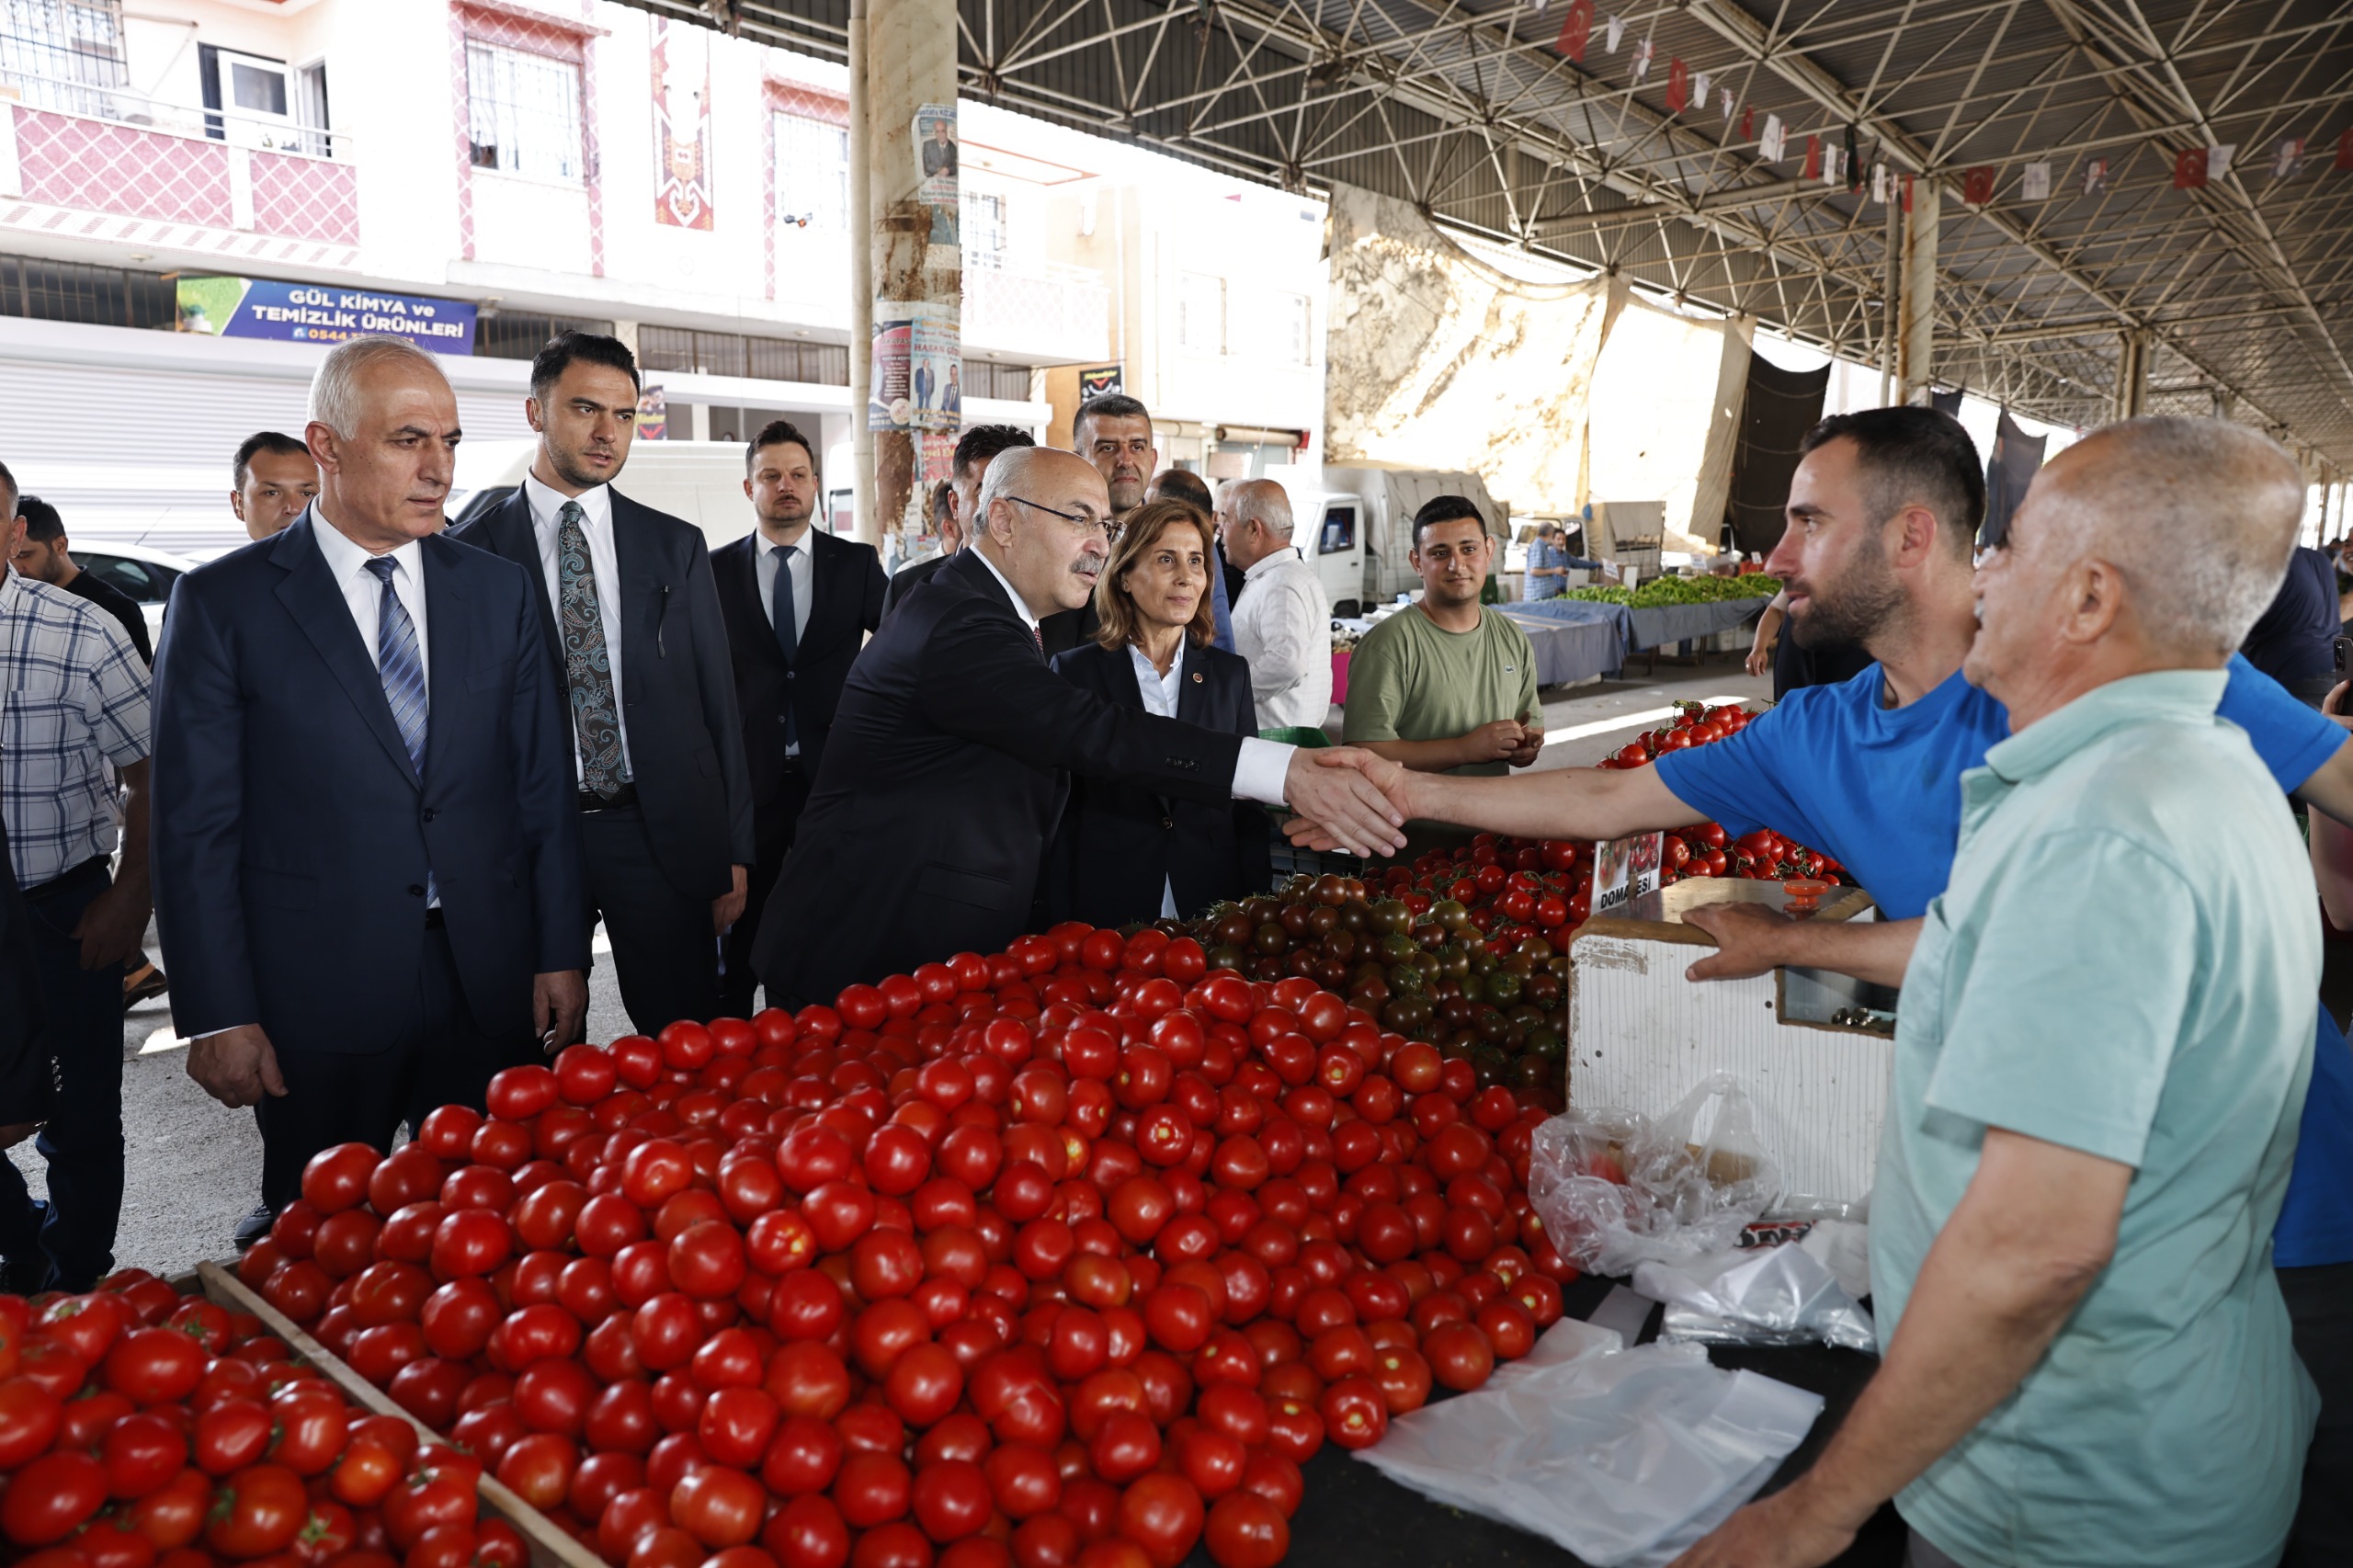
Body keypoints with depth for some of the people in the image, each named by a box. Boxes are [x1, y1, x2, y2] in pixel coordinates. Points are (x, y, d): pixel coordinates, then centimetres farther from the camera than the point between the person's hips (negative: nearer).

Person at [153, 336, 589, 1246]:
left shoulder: (500, 590, 5)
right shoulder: (223, 603, -3)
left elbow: (544, 786, 6)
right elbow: (195, 827, -4)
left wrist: (561, 953, 3)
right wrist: (218, 1016, -7)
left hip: (492, 990, 3)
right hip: (316, 1001, -2)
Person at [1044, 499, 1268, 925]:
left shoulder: (1230, 674, 6)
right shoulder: (1075, 670, -2)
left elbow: (1249, 812, 7)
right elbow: (1059, 813, -1)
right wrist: (1062, 927, -6)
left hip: (1213, 907, 2)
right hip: (1105, 912, -2)